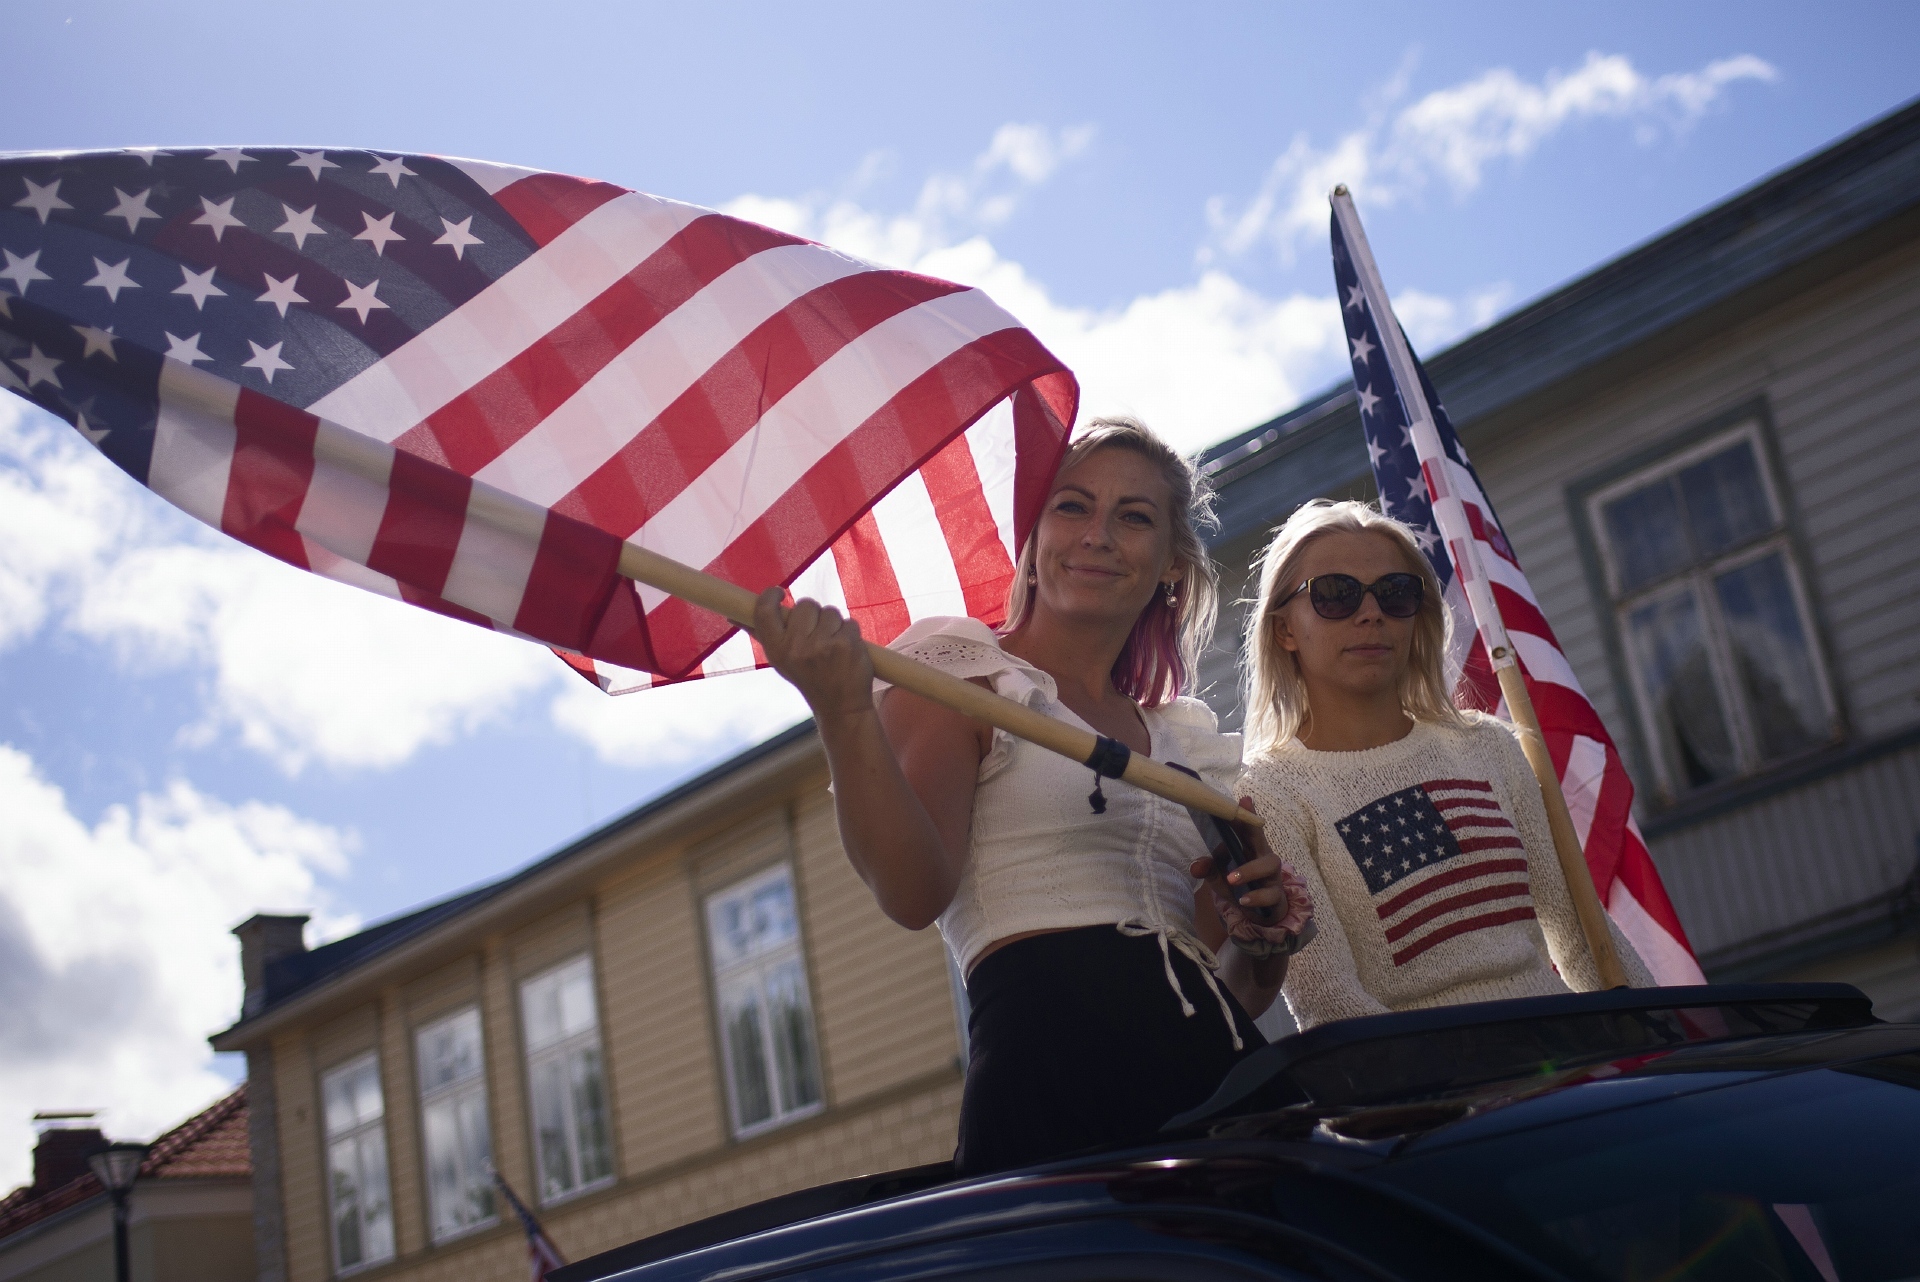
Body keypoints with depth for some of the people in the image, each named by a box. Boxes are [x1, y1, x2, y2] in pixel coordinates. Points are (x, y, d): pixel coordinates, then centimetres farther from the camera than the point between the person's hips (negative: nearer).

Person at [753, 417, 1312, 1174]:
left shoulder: (1188, 742, 24)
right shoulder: (958, 671, 8)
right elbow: (914, 892, -11)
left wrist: (1260, 941, 4)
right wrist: (843, 714, -24)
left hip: (1219, 1072, 5)